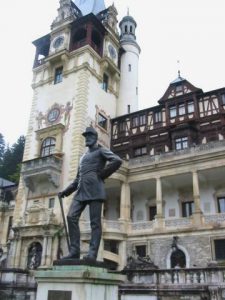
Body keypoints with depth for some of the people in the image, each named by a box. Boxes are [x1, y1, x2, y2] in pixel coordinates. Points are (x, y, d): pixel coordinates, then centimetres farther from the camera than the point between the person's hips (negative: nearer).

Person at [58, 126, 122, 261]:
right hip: (81, 190, 7)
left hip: (94, 189, -7)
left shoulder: (101, 150, 10)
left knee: (95, 221, -8)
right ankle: (74, 250, -5)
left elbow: (117, 161, -9)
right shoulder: (83, 156, 31)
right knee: (71, 217, -8)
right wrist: (66, 191, 19)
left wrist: (101, 175, -7)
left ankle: (92, 253, -9)